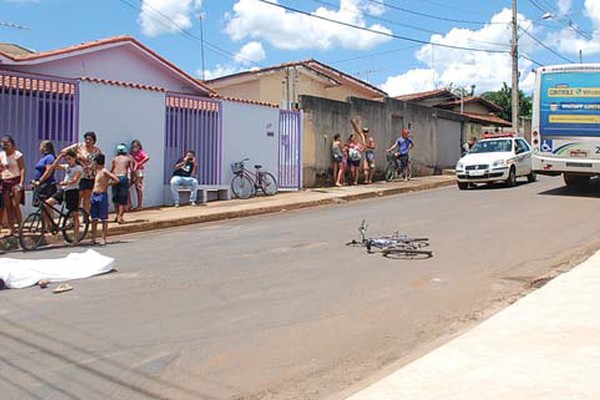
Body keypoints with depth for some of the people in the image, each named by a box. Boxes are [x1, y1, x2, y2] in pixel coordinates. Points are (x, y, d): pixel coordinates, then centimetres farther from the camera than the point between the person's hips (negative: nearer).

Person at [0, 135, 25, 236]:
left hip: (15, 181, -5)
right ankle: (11, 229, 9)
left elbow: (22, 169, -9)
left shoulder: (17, 154, -5)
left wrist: (21, 183, -18)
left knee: (15, 205, -12)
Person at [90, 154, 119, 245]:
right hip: (94, 196, 8)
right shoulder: (97, 171, 15)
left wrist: (108, 184, -8)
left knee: (104, 219, -2)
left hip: (102, 196, -8)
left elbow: (116, 180, -20)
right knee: (94, 219, 9)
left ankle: (104, 239, 2)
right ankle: (93, 239, 14)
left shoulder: (104, 171, -10)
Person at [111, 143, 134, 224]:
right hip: (124, 178, -2)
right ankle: (120, 217, -8)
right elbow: (132, 169, 2)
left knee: (115, 198, 16)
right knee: (123, 199, 0)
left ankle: (118, 215, 17)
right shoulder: (128, 158, 12)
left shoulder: (115, 159, 16)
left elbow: (111, 170, 13)